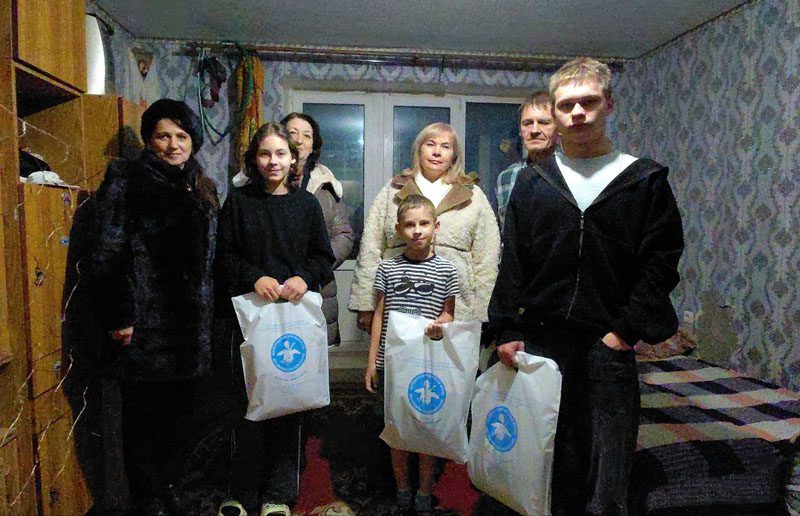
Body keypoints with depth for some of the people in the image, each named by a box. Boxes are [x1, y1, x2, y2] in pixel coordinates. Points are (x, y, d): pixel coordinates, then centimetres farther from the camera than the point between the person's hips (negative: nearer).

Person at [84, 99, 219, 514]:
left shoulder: (202, 188, 15)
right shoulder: (126, 179, -2)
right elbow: (105, 253, -10)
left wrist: (206, 315, 16)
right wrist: (117, 317, -15)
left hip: (188, 326, 5)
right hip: (143, 326, -5)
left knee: (179, 414, 14)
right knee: (143, 415, 6)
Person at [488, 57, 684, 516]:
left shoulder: (646, 181, 3)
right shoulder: (532, 185, 8)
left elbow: (662, 261, -1)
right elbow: (512, 265, 5)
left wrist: (627, 330, -9)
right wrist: (508, 330, -1)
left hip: (609, 345, -1)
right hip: (539, 341, 2)